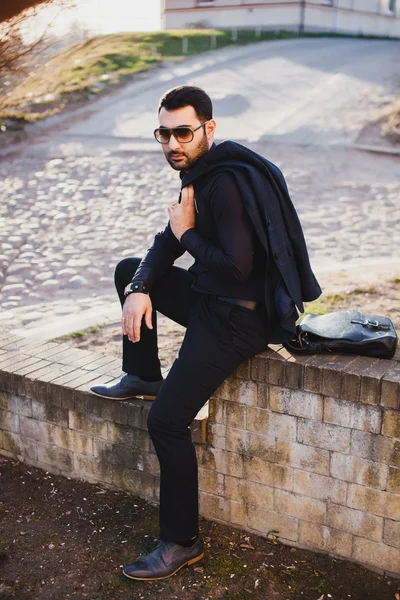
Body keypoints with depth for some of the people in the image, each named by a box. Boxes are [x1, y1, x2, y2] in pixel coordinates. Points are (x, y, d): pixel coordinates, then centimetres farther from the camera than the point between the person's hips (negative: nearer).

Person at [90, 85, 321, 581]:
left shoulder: (226, 182, -24)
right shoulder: (199, 172, 8)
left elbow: (237, 266, -31)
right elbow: (170, 241, 13)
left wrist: (188, 234, -15)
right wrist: (140, 289, -4)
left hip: (237, 320, -10)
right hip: (209, 298, 10)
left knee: (166, 422, -12)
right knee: (128, 271, 21)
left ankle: (182, 542, 4)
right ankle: (144, 377, 26)